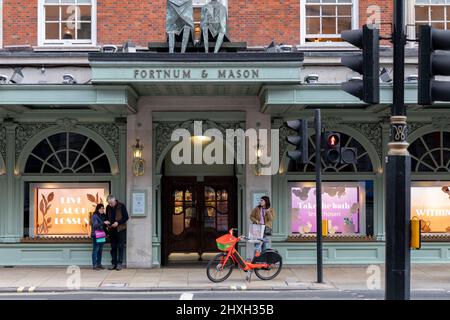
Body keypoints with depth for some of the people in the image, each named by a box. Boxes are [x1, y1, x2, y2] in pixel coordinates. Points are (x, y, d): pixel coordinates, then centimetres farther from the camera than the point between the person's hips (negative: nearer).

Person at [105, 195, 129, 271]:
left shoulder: (121, 206, -8)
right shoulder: (108, 208, 5)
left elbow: (126, 217, -7)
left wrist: (118, 222, -18)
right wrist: (108, 224, -3)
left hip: (121, 229, -4)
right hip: (112, 230, 4)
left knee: (120, 247, -2)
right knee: (113, 247, 8)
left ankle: (119, 263, 2)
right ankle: (113, 263, 13)